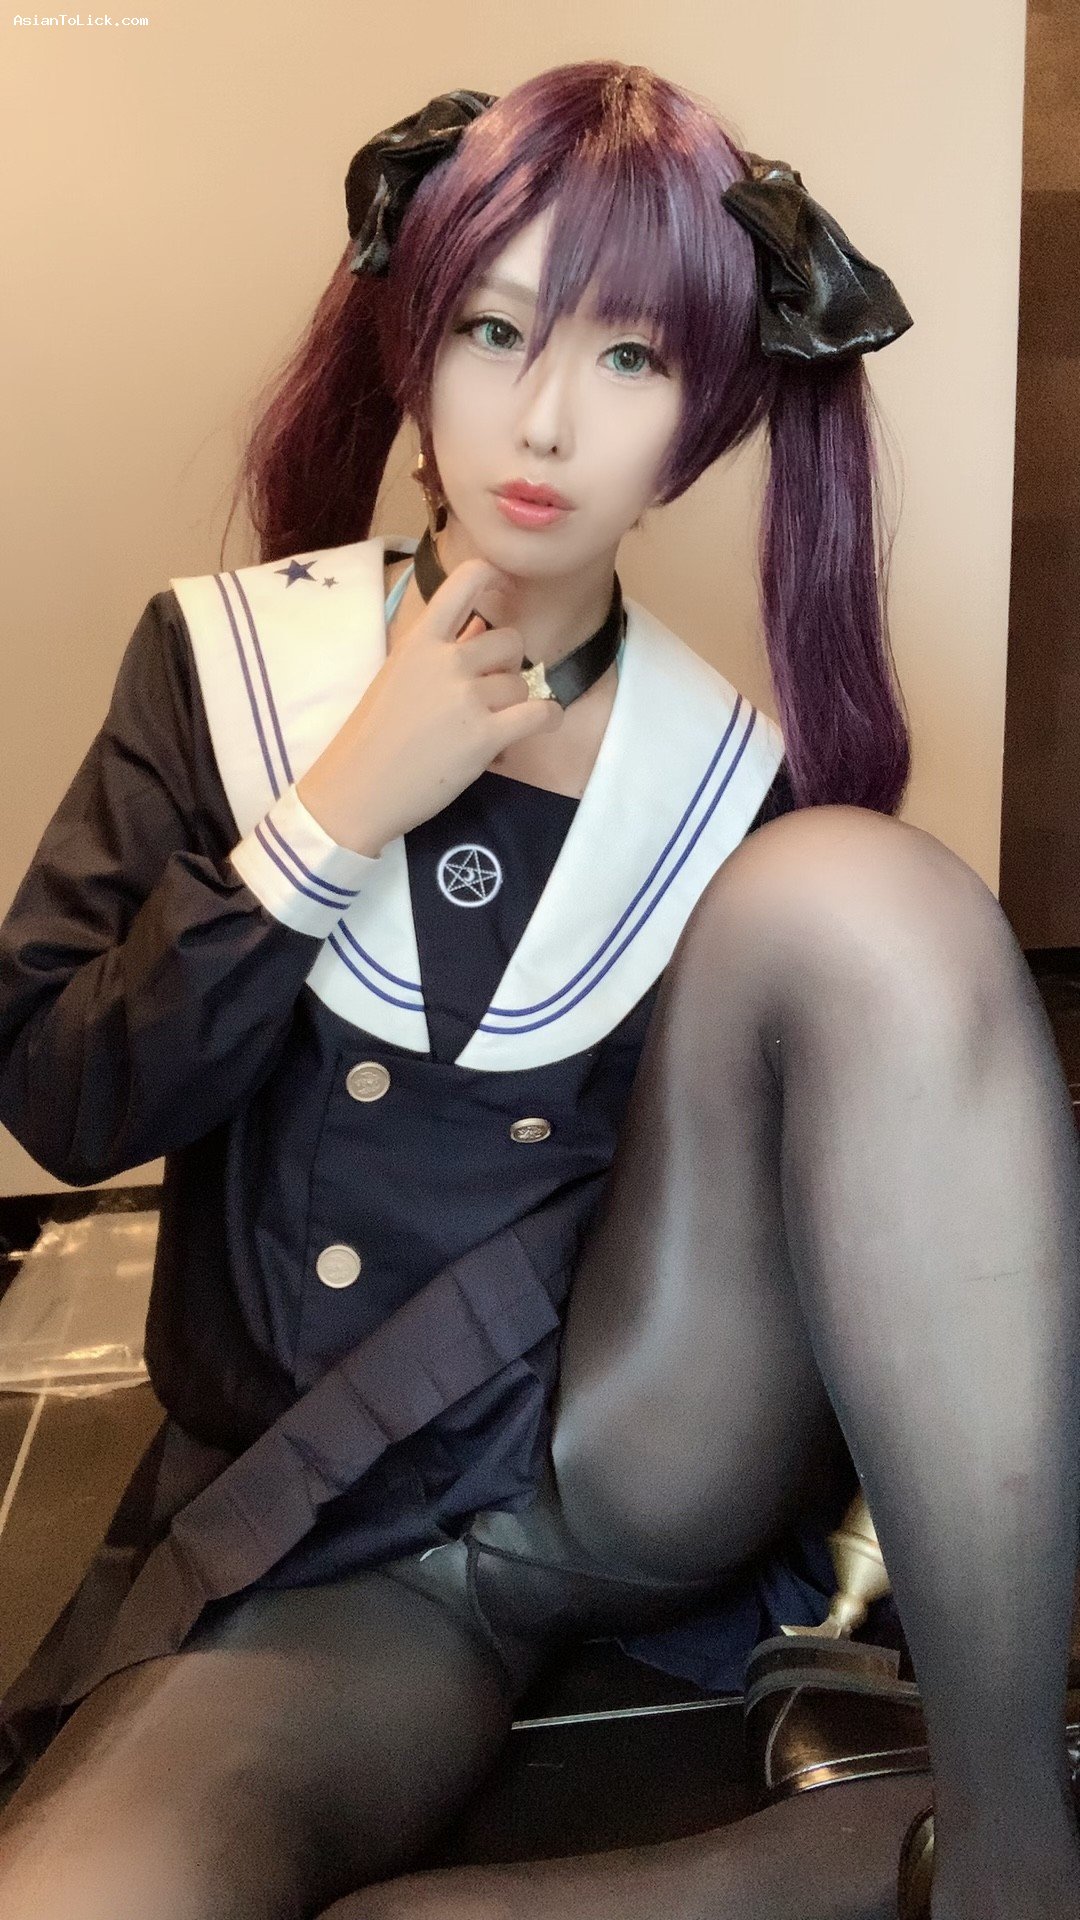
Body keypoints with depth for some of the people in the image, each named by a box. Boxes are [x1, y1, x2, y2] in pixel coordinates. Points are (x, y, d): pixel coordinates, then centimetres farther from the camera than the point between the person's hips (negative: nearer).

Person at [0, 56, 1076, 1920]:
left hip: (649, 1457, 1)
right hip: (316, 1535, 0)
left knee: (859, 887, -25)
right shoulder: (227, 658, -1)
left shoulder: (738, 778, -2)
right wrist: (334, 820, -15)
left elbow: (884, 1139, 6)